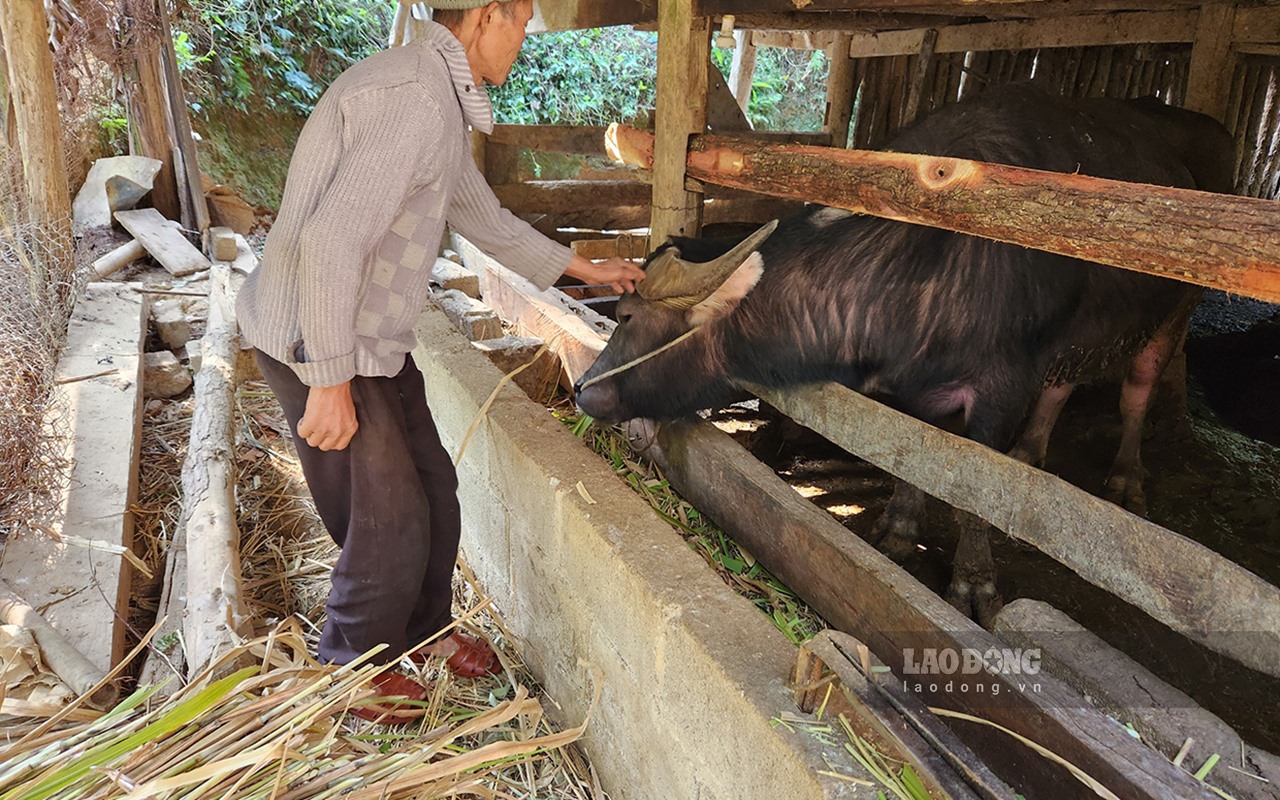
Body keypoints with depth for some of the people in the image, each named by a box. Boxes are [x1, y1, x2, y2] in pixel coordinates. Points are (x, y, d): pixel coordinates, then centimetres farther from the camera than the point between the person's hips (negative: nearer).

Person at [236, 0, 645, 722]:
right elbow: (330, 240, -30)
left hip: (375, 339, 10)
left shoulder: (441, 102, 12)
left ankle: (424, 629, 38)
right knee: (391, 520, 0)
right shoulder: (411, 97, -23)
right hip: (317, 344, -9)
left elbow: (484, 217, 24)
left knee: (434, 489, 15)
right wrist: (330, 382, -26)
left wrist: (584, 268, 29)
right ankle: (351, 670, 26)